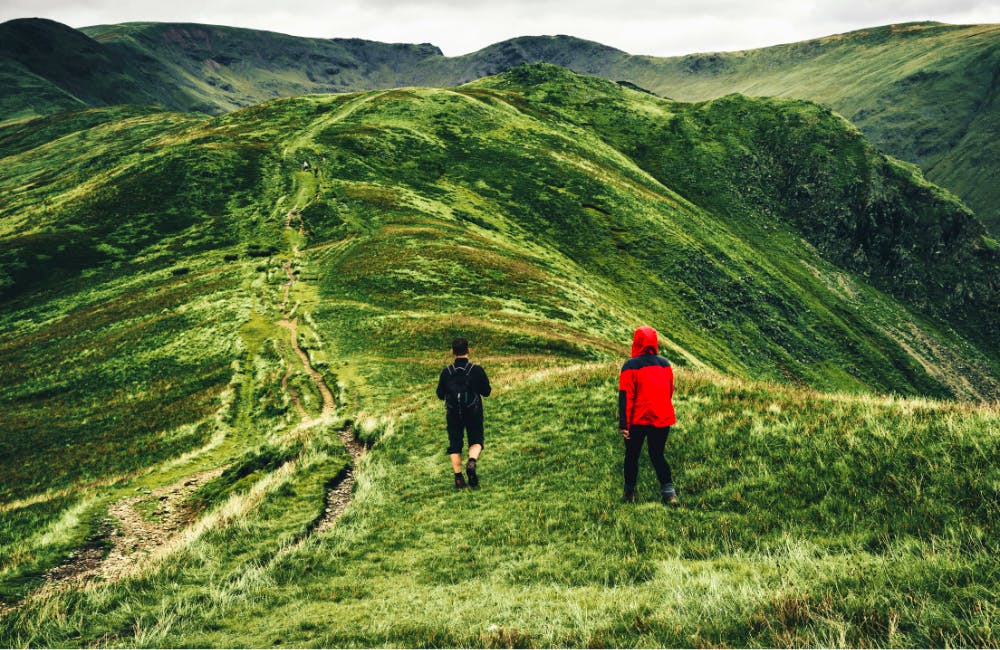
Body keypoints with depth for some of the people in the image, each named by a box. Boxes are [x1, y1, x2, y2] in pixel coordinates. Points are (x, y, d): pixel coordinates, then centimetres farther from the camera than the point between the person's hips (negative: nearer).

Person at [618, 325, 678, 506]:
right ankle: (669, 492, -3)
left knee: (632, 455, 13)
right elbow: (670, 391, 15)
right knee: (657, 455, 11)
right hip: (662, 419, 3)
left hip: (638, 420, -3)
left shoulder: (631, 366, -10)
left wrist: (623, 424, -10)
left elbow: (625, 396, -12)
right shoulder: (665, 364, 5)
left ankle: (629, 492, 20)